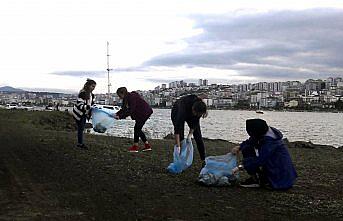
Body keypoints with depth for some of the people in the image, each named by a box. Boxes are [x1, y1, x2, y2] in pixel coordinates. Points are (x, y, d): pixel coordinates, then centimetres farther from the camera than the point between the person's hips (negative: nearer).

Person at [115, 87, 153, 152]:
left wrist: (120, 116, -29)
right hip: (141, 113, 10)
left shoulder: (132, 97, -25)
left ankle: (135, 146, 0)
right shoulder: (127, 98, 4)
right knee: (138, 129, 11)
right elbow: (124, 109, 7)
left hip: (145, 112, -10)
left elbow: (130, 111, -29)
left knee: (137, 128, -7)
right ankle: (147, 145, 15)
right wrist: (117, 114, -7)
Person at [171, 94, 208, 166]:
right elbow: (177, 127, -44)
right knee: (180, 137, -12)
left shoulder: (200, 107, -33)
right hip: (177, 112, -3)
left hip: (191, 115, 4)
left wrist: (190, 134, -22)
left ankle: (204, 160, 3)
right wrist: (178, 146, -45)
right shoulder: (184, 106, -44)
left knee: (198, 136, -3)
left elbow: (196, 122, -16)